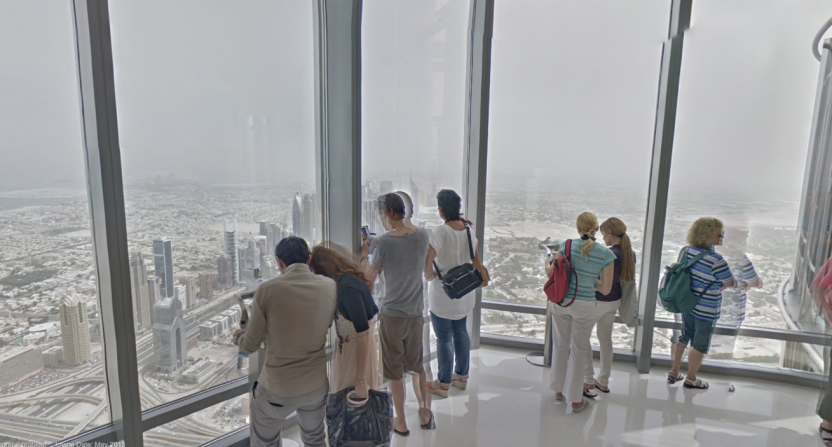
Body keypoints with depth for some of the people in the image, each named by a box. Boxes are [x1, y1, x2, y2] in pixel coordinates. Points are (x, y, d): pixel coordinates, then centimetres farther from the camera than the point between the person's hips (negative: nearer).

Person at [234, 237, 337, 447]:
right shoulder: (329, 286, -9)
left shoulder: (267, 290, -18)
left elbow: (250, 346, -9)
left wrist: (238, 336, 13)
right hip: (317, 384, 4)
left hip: (277, 388, -3)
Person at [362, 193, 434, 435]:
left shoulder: (385, 242, -19)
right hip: (416, 313, 5)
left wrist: (364, 255, 7)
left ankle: (401, 422, 25)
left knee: (395, 371, 12)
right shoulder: (422, 236, -5)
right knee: (417, 365, 23)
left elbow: (369, 279, -8)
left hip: (392, 315, -4)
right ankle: (426, 413, 35)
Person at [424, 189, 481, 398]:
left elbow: (428, 258, -28)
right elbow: (477, 261, 8)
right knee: (461, 333, 20)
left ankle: (443, 384, 19)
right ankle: (462, 376, 34)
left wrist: (429, 275, -11)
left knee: (444, 339, 5)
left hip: (442, 295, -7)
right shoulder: (468, 229, 0)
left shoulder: (442, 232, -21)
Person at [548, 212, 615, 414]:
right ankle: (576, 400, 23)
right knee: (578, 351, 12)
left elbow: (551, 273, -2)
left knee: (560, 346, 19)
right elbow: (605, 289, -6)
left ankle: (559, 390, 35)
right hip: (584, 306, -2)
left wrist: (547, 263, 19)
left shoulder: (568, 245, -7)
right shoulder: (606, 254, -9)